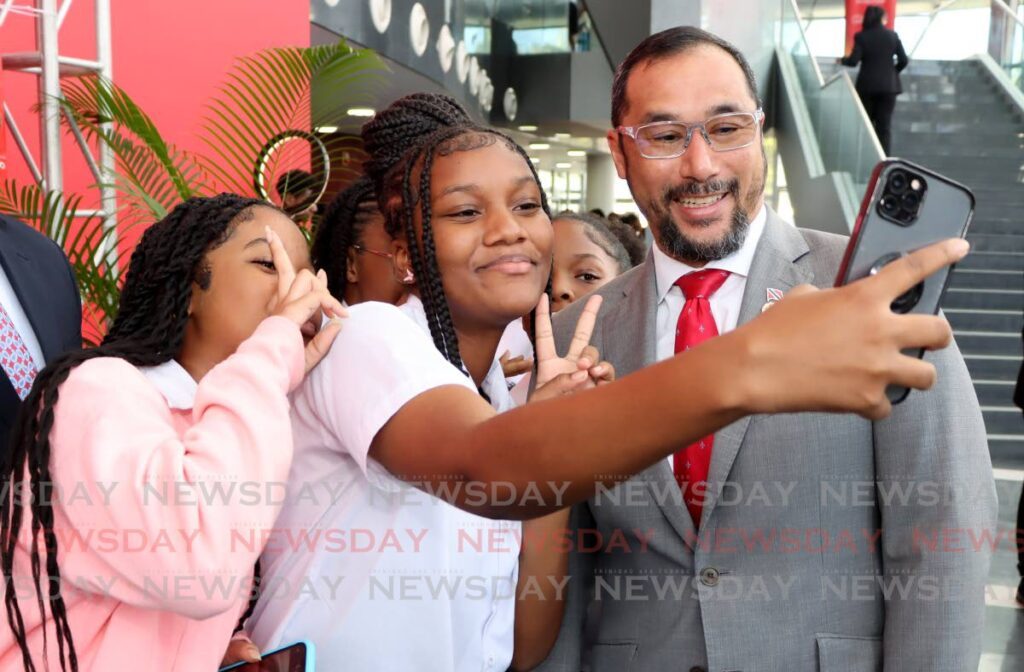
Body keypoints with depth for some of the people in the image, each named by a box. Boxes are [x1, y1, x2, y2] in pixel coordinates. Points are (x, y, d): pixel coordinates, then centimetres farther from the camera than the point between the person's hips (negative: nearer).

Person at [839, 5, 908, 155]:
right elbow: (903, 60, -2)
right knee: (885, 124, 3)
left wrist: (842, 60, 7)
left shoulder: (861, 37, -6)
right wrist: (893, 71, 16)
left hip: (867, 85, -1)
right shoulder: (892, 36, 1)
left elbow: (853, 61, -13)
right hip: (889, 85, 1)